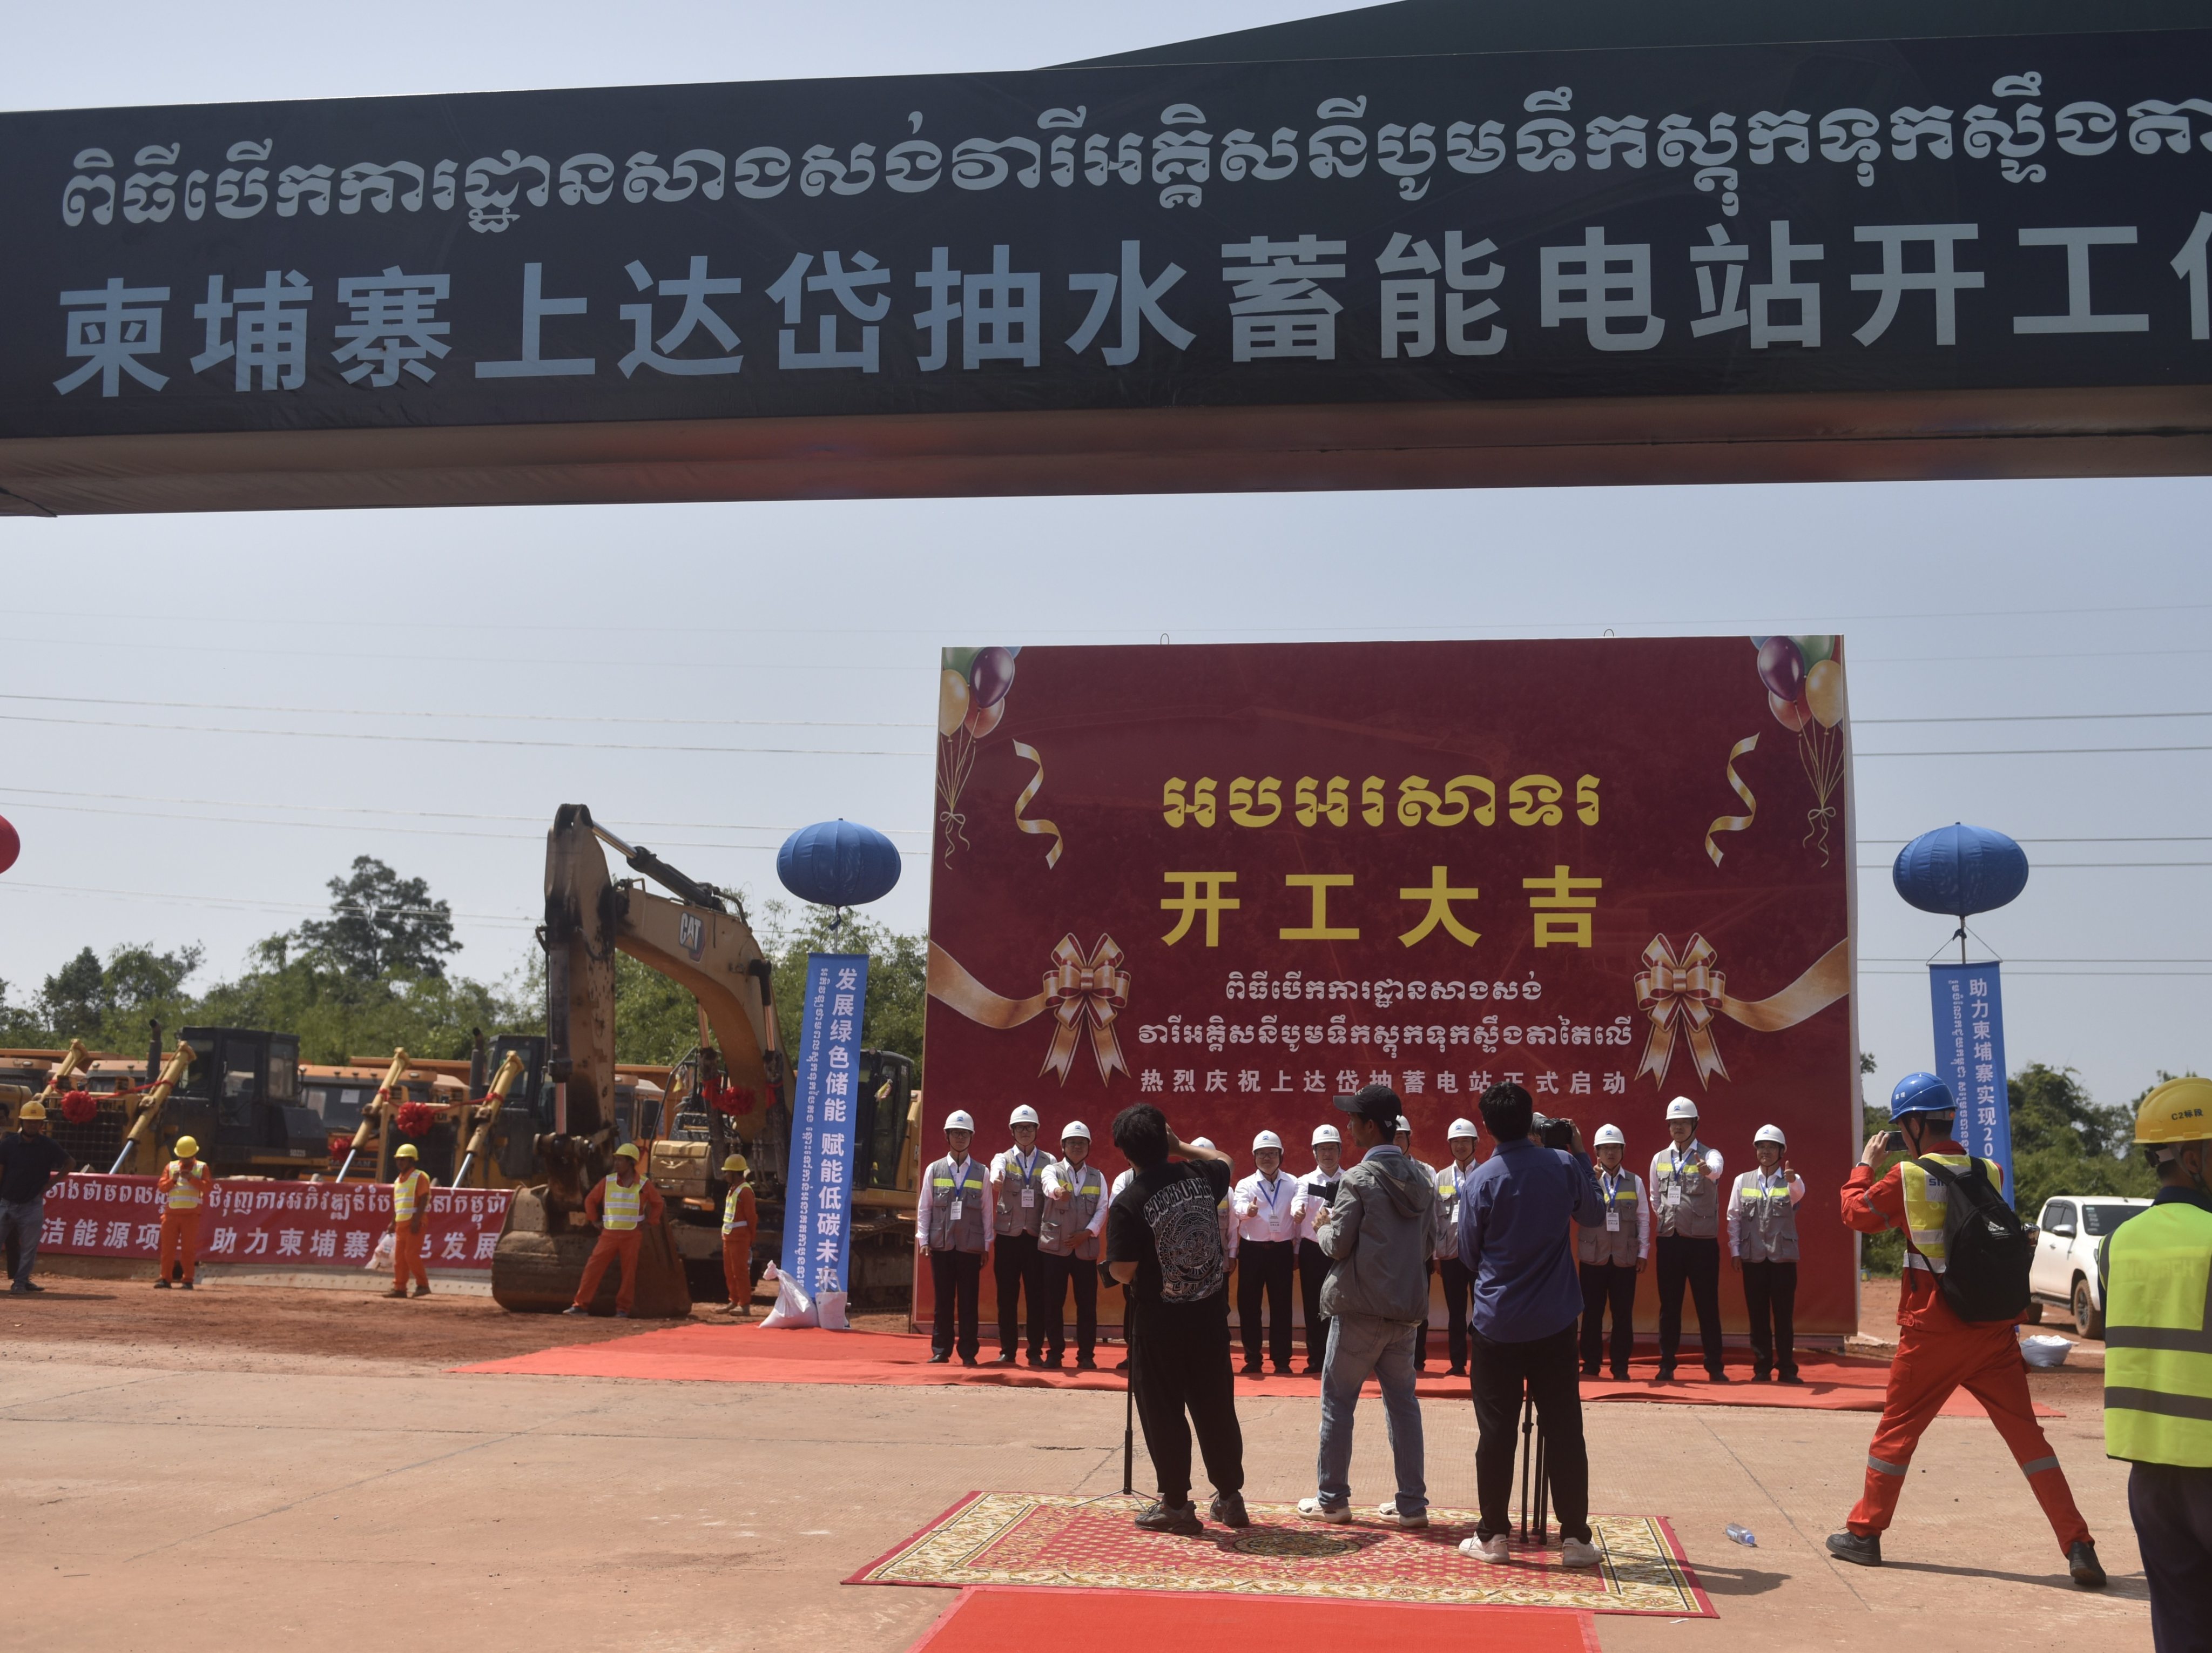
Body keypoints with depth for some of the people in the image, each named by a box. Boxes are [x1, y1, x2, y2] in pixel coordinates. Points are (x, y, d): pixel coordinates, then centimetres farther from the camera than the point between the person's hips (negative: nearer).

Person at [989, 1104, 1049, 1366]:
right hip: (1008, 1236, 0)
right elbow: (997, 1175, -18)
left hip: (1037, 1237, 0)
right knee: (1007, 1296, 4)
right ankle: (1007, 1351, 11)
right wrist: (996, 1180, -43)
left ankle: (1036, 1352, 8)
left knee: (1037, 1296, 1)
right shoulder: (1003, 1159, 5)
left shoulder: (1048, 1161, 8)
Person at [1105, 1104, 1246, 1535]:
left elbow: (1123, 1271, -17)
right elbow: (1224, 1160, 22)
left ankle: (1176, 1504, 13)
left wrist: (1114, 1267, 4)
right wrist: (1179, 1145, 21)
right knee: (1216, 1409, 14)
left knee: (1163, 1414, 8)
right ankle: (1230, 1496, 23)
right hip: (1210, 1317, 5)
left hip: (1159, 1326, -5)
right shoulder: (1199, 1175, -2)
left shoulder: (1128, 1203, -17)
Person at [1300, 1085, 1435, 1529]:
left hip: (1361, 1309, -6)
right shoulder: (1421, 1180, 6)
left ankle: (1332, 1499, 10)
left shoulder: (1358, 1179, -14)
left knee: (1338, 1401, 5)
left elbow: (1338, 1246, -13)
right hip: (1407, 1309, 6)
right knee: (1402, 1401, 11)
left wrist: (1323, 1226, 6)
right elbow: (1429, 1246, 11)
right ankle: (1412, 1503, 11)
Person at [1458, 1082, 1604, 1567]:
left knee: (1496, 1431, 6)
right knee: (1563, 1429, 6)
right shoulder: (1563, 1166, -5)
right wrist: (1580, 1154, 19)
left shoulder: (1480, 1182, -10)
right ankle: (1574, 1537, 8)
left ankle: (1493, 1536, 11)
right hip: (1554, 1321, 1)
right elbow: (1593, 1216, 14)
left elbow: (1468, 1255, 1)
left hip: (1496, 1323, -1)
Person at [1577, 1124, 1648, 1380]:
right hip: (1593, 1257, -1)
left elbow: (1644, 1219, 6)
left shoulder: (1635, 1182, 6)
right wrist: (1594, 1181, -20)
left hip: (1625, 1258, 1)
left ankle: (1621, 1367, 11)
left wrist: (1643, 1253, 2)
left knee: (1623, 1313, 3)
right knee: (1592, 1312, 3)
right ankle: (1590, 1365, 11)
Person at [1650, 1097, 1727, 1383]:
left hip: (1703, 1241, -3)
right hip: (1669, 1240, 3)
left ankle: (1715, 1367, 10)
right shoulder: (1659, 1159, 8)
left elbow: (1716, 1170, -29)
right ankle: (1666, 1366, 13)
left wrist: (1708, 1170, -51)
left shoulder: (1709, 1155, -3)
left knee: (1708, 1305, 2)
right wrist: (1668, 1220, 12)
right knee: (1669, 1306, 7)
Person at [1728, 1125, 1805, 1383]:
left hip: (1783, 1257, -1)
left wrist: (1792, 1180, -45)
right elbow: (1734, 1218, 8)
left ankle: (1787, 1369, 10)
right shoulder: (1743, 1181, 7)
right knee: (1758, 1316, 5)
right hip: (1753, 1257, 1)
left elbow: (1799, 1194, -23)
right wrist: (1735, 1251, 1)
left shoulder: (1792, 1181, 2)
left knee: (1784, 1316, 2)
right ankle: (1762, 1368, 12)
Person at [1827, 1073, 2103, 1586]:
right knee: (2026, 1433, 5)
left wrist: (1866, 1163, 18)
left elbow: (1856, 1213, 4)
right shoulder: (1988, 1173, 3)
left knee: (1896, 1431, 10)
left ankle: (1863, 1533, 19)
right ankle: (2079, 1547, -1)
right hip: (1993, 1331, 3)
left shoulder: (1907, 1176, -10)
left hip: (1931, 1333, -3)